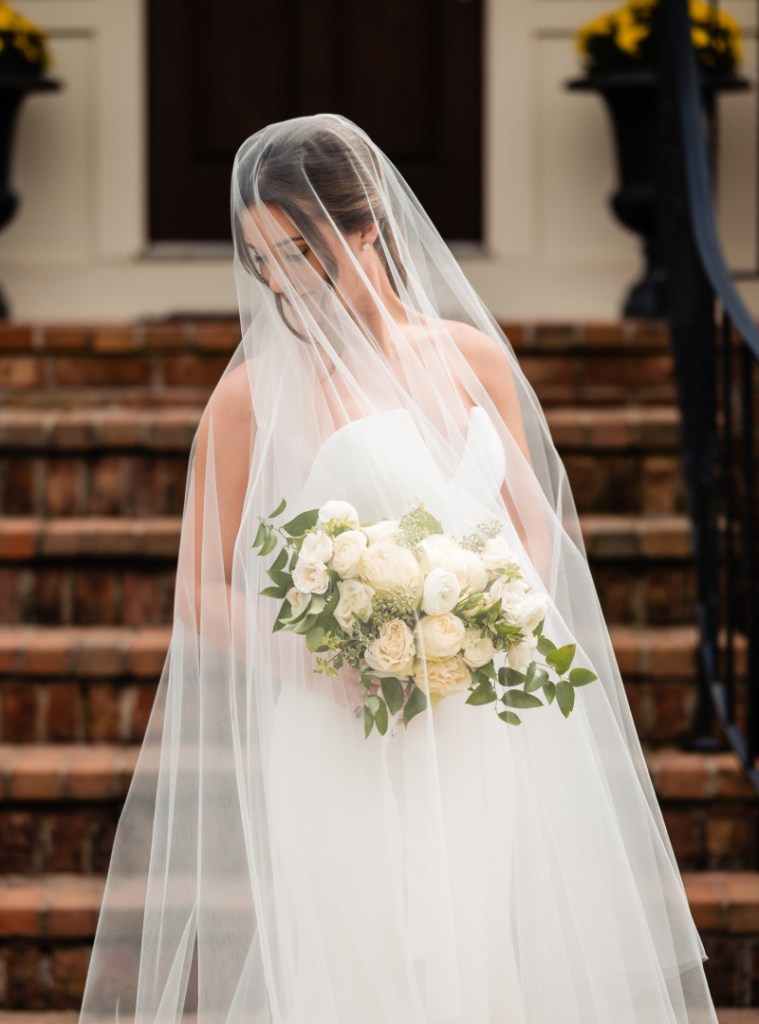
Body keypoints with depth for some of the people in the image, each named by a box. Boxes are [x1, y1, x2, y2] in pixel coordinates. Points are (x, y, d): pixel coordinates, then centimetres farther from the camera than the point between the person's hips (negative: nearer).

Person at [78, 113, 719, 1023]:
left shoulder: (473, 358, 8)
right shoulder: (257, 392, -3)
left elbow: (535, 530, 17)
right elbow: (201, 591, -1)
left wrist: (499, 634, -3)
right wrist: (320, 656, -17)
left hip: (489, 737, 4)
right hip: (347, 754, -4)